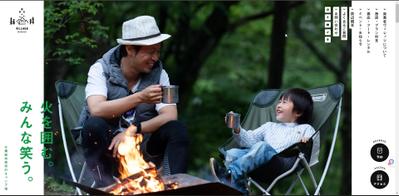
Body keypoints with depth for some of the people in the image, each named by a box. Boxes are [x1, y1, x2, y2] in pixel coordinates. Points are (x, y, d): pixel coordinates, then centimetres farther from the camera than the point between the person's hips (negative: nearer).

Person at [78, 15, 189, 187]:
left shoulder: (158, 73, 0)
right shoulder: (101, 69, -8)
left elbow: (170, 116, -11)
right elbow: (96, 110, -26)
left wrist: (133, 130, -26)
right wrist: (139, 98, -37)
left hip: (143, 149, 2)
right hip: (109, 147, -2)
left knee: (177, 130, -22)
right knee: (94, 125, -33)